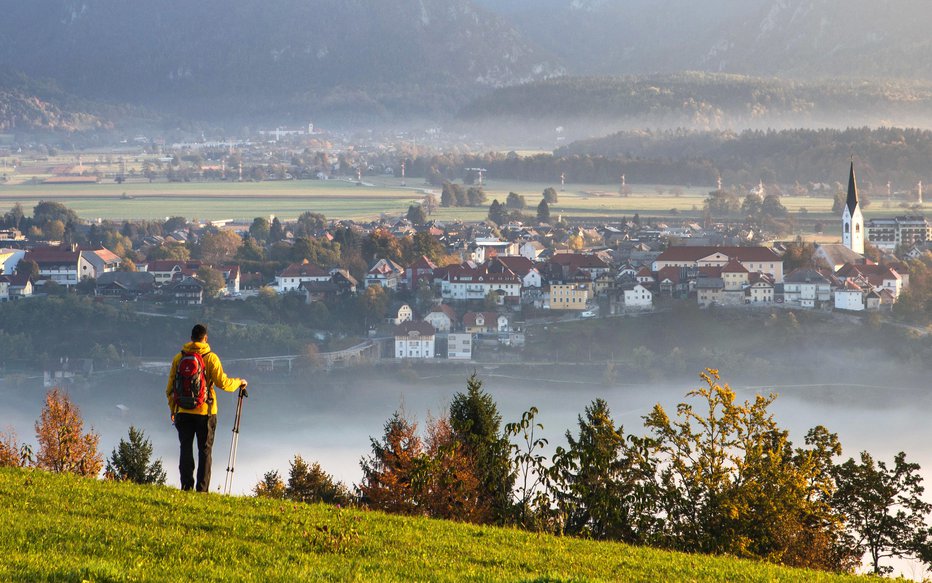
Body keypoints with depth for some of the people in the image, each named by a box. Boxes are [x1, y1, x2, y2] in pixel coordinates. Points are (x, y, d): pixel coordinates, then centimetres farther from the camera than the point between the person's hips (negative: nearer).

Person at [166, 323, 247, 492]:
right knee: (205, 450, 4)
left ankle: (186, 486, 0)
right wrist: (238, 383, 8)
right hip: (205, 411, -2)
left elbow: (171, 386, 6)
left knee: (186, 448, 6)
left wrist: (173, 409, 17)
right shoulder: (211, 358, -6)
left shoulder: (179, 358, 3)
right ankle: (202, 488, 0)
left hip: (183, 411, 2)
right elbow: (222, 382, -11)